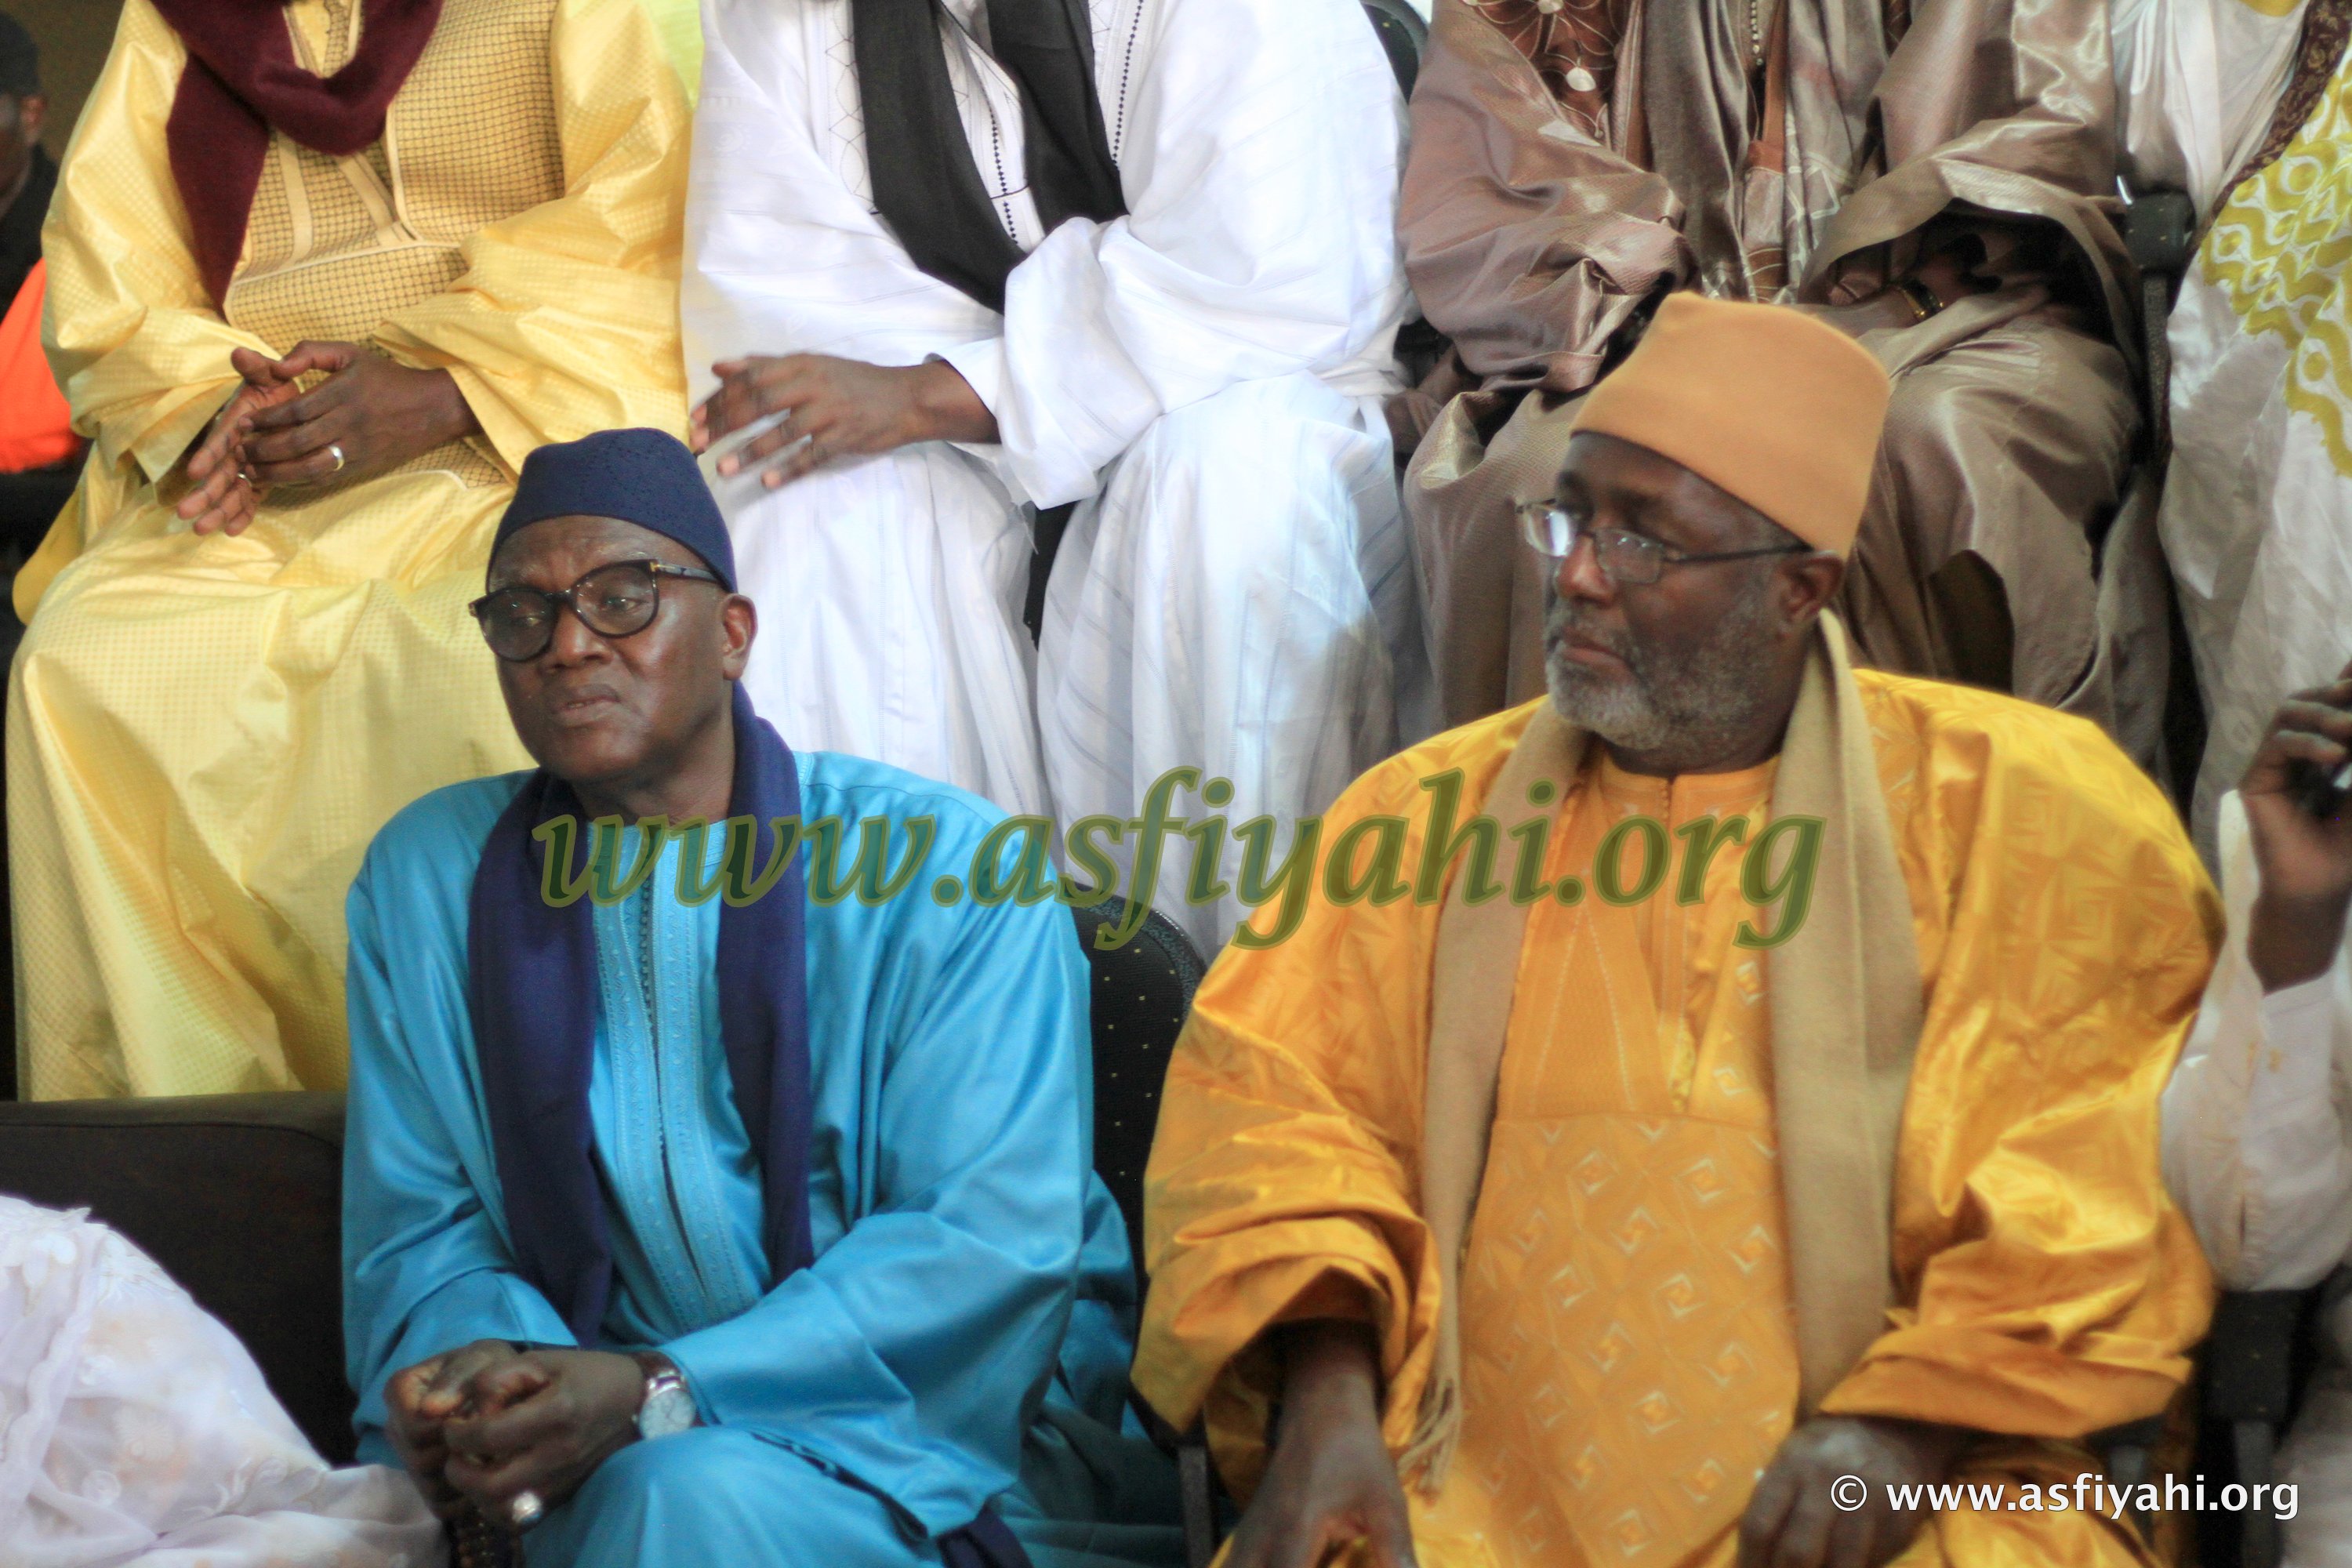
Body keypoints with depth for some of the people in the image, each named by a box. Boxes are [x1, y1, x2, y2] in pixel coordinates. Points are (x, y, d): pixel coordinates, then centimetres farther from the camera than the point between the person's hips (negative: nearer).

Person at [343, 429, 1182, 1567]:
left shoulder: (950, 871, -1)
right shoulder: (428, 878, 13)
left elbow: (992, 1239, -10)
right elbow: (418, 1234, 11)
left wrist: (663, 1391, -21)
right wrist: (487, 1363, -14)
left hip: (954, 1442, -2)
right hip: (595, 1471, 3)